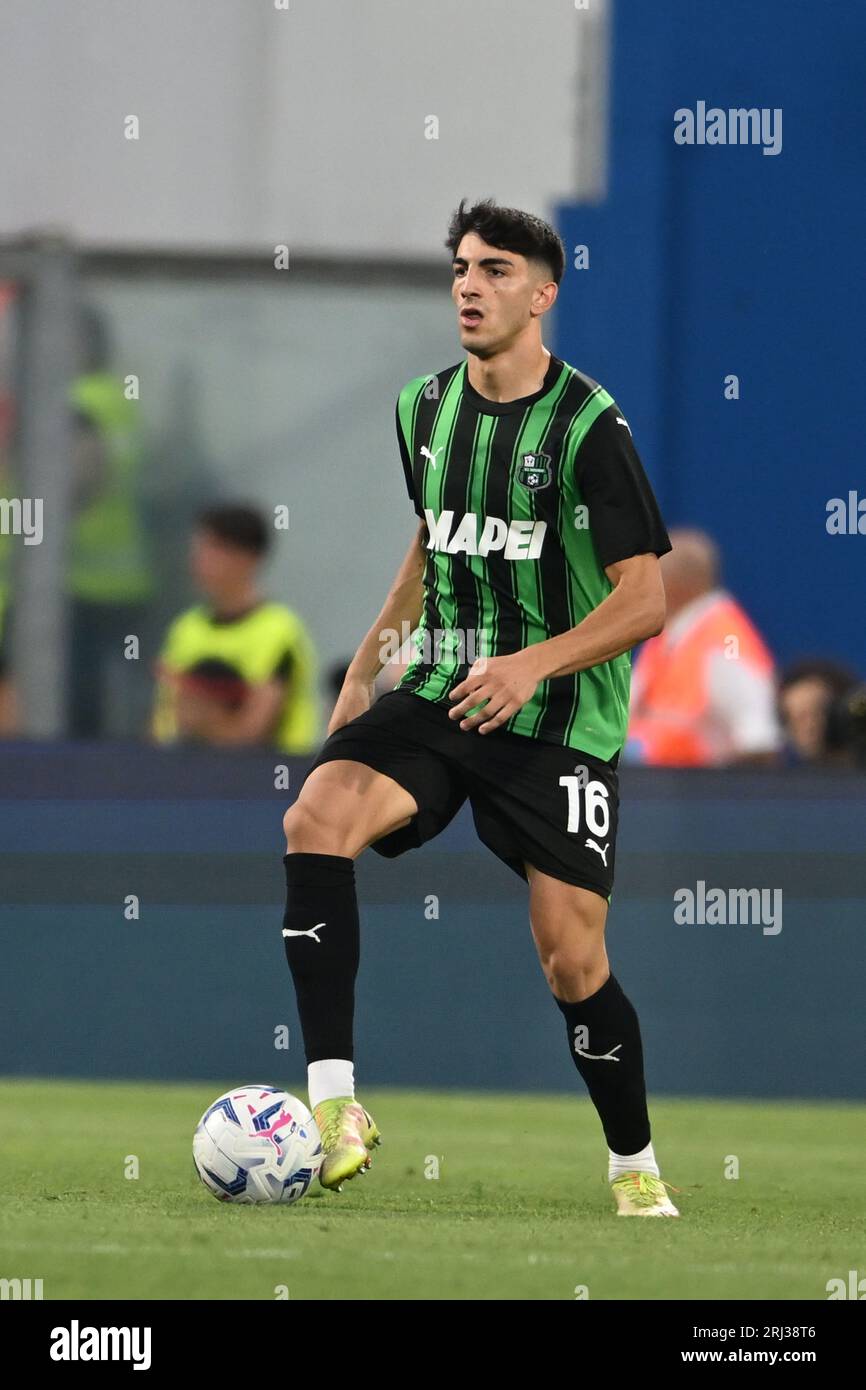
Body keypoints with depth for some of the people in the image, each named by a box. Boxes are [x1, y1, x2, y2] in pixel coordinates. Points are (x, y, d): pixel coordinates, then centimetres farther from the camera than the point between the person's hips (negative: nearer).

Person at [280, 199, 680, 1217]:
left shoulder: (588, 426, -12)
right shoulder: (425, 407, 7)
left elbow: (645, 601, -14)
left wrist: (534, 664, -27)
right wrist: (366, 665, 22)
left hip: (558, 722, -4)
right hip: (437, 692, 4)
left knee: (572, 963, -4)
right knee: (315, 817, -24)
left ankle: (635, 1167, 21)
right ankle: (334, 1104, -27)